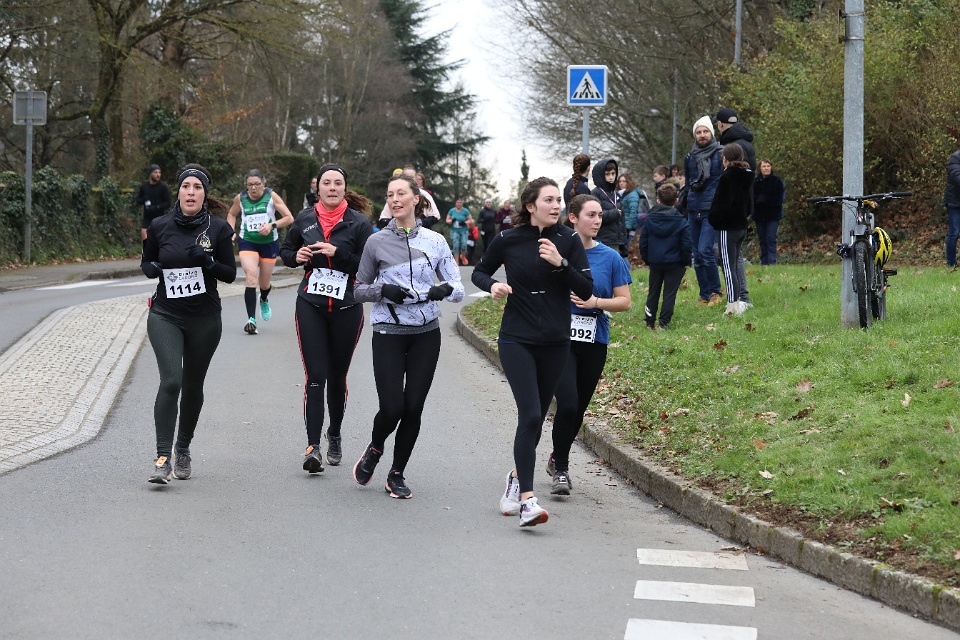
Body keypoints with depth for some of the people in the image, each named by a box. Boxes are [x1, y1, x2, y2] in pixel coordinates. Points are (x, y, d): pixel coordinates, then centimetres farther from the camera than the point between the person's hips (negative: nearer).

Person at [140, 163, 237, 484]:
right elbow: (146, 261, 14)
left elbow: (230, 274, 0)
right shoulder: (160, 226, 0)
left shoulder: (218, 228, -3)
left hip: (204, 318, 1)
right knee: (170, 381, -17)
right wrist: (152, 268, -9)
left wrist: (208, 261, -19)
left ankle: (183, 449, 32)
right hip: (165, 315, -1)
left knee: (193, 385, 11)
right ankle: (163, 458, -18)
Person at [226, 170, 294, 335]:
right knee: (251, 276, -22)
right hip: (248, 242, 0)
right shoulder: (240, 198, -1)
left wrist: (272, 225, -21)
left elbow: (289, 218, -7)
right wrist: (231, 231, 3)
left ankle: (264, 301, 51)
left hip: (269, 242, 0)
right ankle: (251, 320, -24)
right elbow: (231, 214, 19)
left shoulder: (271, 196, -7)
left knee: (264, 282, 13)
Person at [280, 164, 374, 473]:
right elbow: (285, 250, 18)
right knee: (315, 377, -10)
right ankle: (313, 447, -14)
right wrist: (296, 256, -4)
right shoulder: (304, 219, 5)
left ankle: (334, 435, 34)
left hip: (346, 308, -1)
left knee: (337, 377, 11)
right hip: (310, 306, 1)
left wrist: (337, 253, -20)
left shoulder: (359, 223, -4)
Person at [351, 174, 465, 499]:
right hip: (388, 334, -2)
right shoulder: (377, 242, 1)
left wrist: (445, 289, -19)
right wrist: (383, 290, -12)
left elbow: (458, 289, 4)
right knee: (392, 408, -10)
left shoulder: (435, 241, 4)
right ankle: (375, 449, 22)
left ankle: (397, 475, 17)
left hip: (426, 334, 2)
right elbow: (359, 289, 8)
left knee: (413, 408, 1)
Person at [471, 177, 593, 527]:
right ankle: (527, 500, -21)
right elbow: (479, 272, 12)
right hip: (517, 340, -3)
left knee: (536, 419, 13)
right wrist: (492, 285, -9)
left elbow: (587, 290, -5)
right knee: (530, 415, -17)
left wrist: (561, 263, -18)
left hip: (555, 343, 3)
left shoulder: (568, 240, -1)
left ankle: (517, 478, 38)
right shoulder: (508, 240, -4)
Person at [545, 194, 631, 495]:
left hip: (595, 341, 3)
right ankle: (560, 470, -2)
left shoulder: (611, 258, 3)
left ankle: (558, 457, 35)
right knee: (567, 404, -17)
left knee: (579, 408, 11)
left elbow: (624, 301, 4)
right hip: (561, 338, -3)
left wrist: (596, 302, -12)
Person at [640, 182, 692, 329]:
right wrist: (685, 262, 4)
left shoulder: (649, 219, 0)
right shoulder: (681, 222, -8)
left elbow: (643, 242, 3)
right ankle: (664, 322, -2)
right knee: (670, 293, 3)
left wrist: (647, 260, 14)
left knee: (653, 292, 13)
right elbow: (687, 245, -8)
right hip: (674, 263, -3)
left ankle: (649, 321, 14)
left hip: (655, 262, 3)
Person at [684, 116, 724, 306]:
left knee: (705, 250, -16)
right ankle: (704, 295, 13)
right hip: (693, 211, 6)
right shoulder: (690, 157, 13)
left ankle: (715, 292, -2)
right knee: (697, 256, 5)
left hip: (712, 211, -6)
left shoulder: (720, 154, -3)